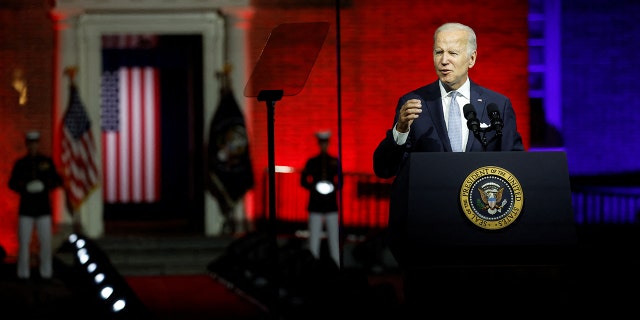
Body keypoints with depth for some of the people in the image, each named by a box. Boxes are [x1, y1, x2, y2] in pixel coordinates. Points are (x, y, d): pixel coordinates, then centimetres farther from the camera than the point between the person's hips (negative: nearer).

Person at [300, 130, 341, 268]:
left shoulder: (335, 162, 9)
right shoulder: (311, 162, 6)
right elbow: (303, 181, 6)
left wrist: (335, 187, -8)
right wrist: (313, 187, -11)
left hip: (331, 205, 1)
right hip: (315, 205, -1)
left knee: (334, 238, -2)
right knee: (314, 237, -4)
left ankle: (337, 267, 0)